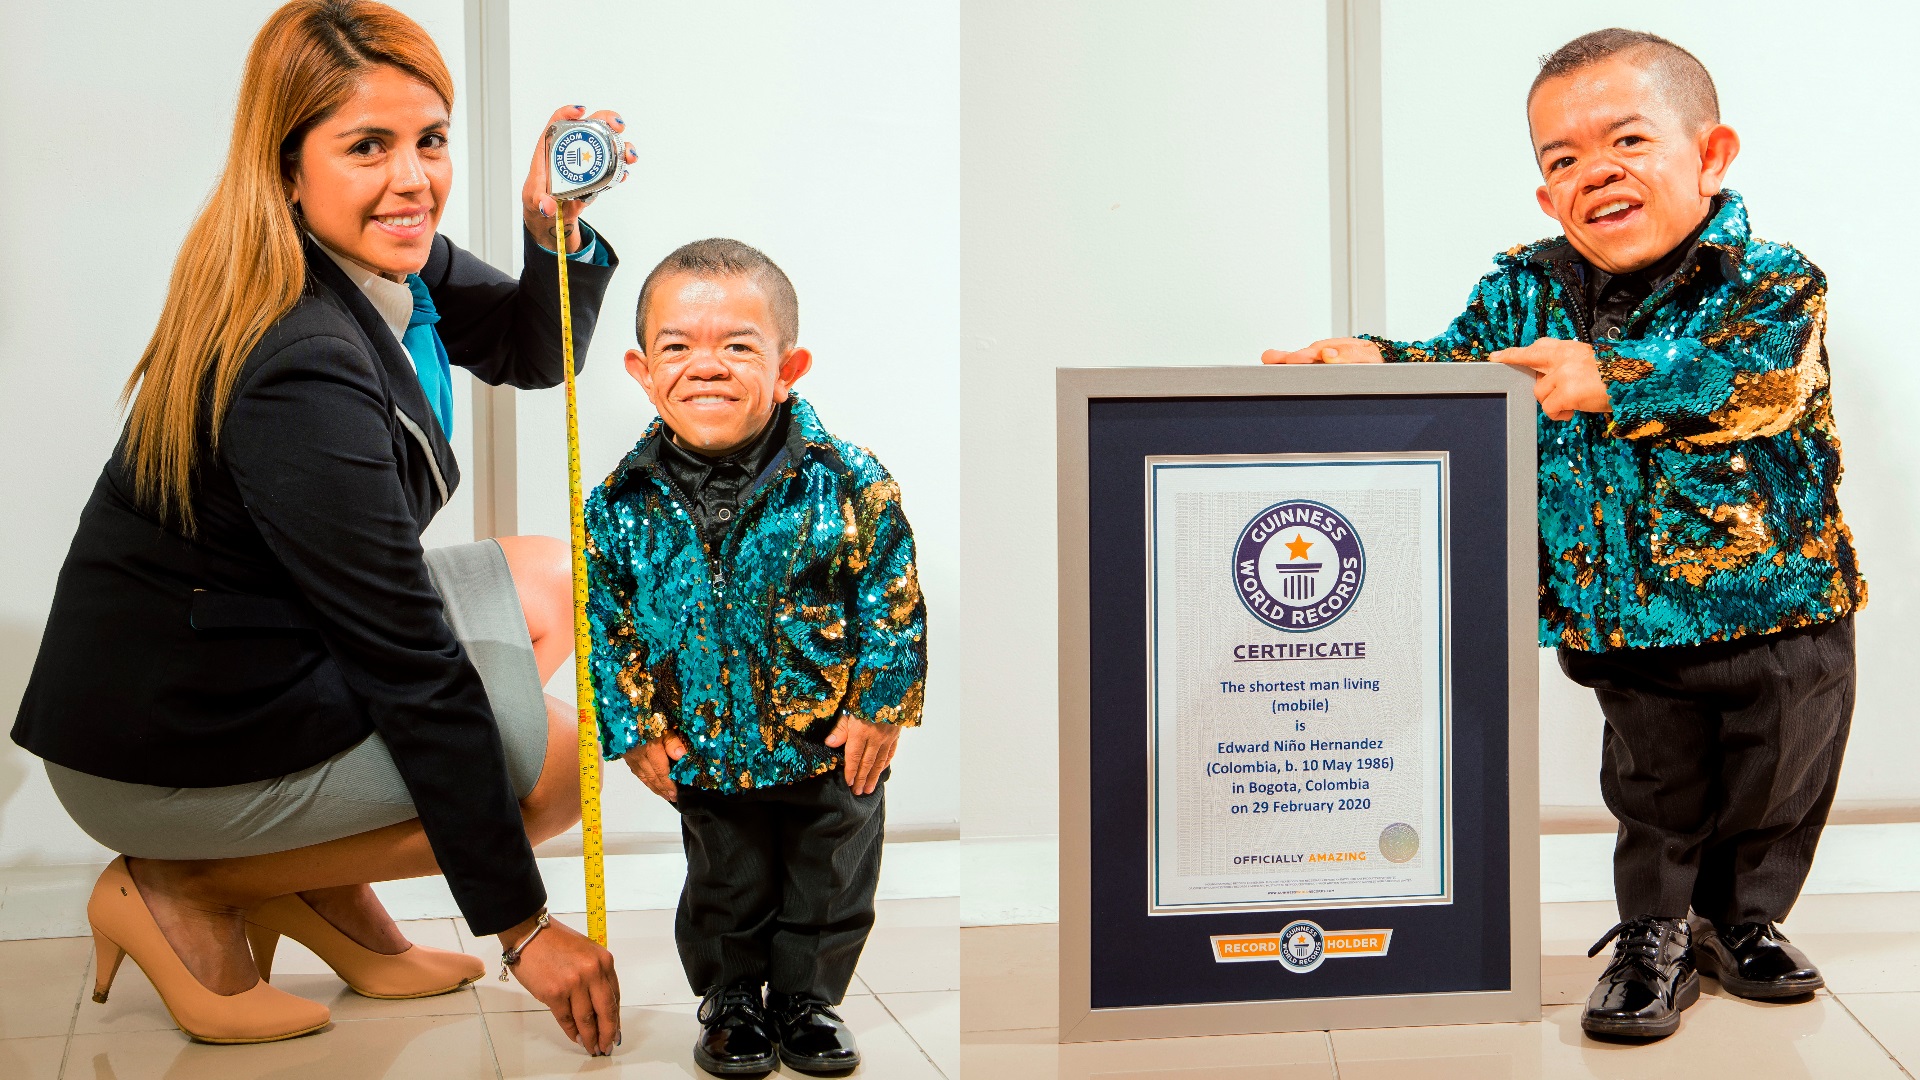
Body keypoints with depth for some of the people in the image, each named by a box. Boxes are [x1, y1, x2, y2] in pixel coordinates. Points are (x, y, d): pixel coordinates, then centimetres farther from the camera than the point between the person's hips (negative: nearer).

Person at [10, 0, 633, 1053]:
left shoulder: (381, 259, 0)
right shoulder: (299, 370, -27)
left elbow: (530, 353, 16)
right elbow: (411, 663, -24)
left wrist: (558, 230, -9)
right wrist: (521, 925, -17)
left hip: (257, 660, 10)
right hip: (161, 753, -10)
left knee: (550, 584, 15)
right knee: (558, 765, -6)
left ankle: (330, 902, 11)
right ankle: (185, 891, -1)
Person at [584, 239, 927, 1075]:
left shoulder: (849, 485, -20)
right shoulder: (622, 504, -14)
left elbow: (894, 599, -11)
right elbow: (604, 618, -3)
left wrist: (883, 707, -10)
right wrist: (635, 727, -4)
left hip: (832, 747, -1)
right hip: (705, 751, 1)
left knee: (829, 887, 16)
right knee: (723, 889, 18)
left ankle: (808, 1000, 37)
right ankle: (731, 1000, 40)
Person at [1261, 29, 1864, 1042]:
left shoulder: (1772, 282, -14)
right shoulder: (1530, 290, 0)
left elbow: (1748, 380, -29)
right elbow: (1459, 364, 2)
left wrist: (1607, 381, -35)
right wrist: (1377, 364, -18)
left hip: (1777, 610, -1)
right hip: (1624, 621, 2)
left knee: (1776, 787, 15)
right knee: (1656, 790, 13)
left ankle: (1742, 921, 40)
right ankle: (1654, 939, 34)